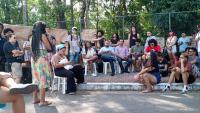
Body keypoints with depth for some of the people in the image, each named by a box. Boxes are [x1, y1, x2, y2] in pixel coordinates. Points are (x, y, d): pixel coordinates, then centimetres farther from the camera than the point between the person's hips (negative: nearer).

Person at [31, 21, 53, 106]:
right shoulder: (43, 36, -7)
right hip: (42, 58, -7)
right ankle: (42, 101, -4)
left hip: (34, 58, 7)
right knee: (43, 78, -4)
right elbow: (49, 48, -4)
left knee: (36, 78, 14)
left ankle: (35, 98, 20)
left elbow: (32, 48, 15)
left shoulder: (33, 36, 10)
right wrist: (47, 41, 15)